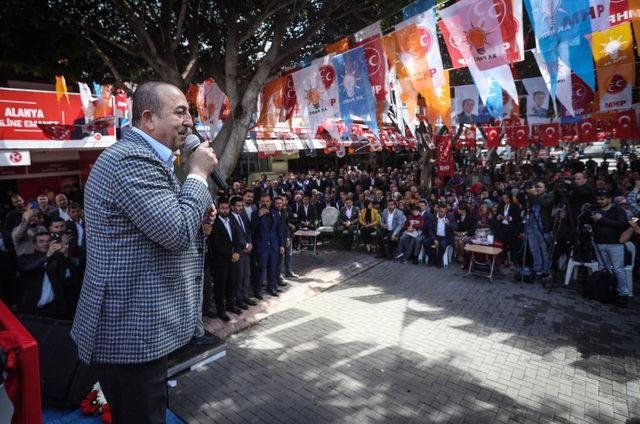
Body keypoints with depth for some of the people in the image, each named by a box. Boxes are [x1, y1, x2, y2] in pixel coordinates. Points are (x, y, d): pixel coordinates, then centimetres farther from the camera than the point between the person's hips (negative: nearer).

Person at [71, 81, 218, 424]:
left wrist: (197, 217, 1)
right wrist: (198, 174, -15)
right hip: (131, 332, -10)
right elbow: (178, 234, -27)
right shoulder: (132, 159, -21)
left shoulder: (139, 156, 14)